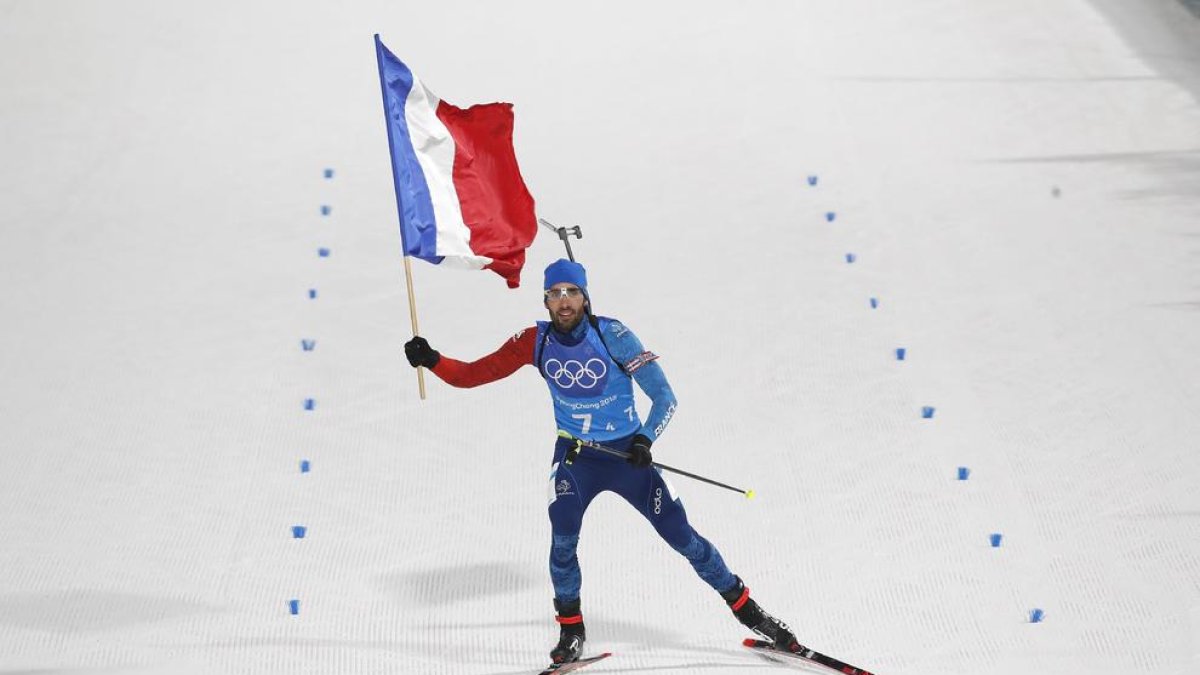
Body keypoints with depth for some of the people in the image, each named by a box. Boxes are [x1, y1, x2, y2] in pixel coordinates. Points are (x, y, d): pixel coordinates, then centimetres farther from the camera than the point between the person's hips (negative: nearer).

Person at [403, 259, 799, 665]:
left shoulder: (611, 335, -18)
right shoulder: (536, 341, -9)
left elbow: (664, 397, -17)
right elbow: (474, 374, -6)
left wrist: (645, 439, -32)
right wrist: (432, 360, -22)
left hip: (627, 453, -2)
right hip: (573, 456, 2)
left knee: (682, 536, 0)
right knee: (562, 540, -16)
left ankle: (747, 611, 17)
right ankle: (570, 629, 7)